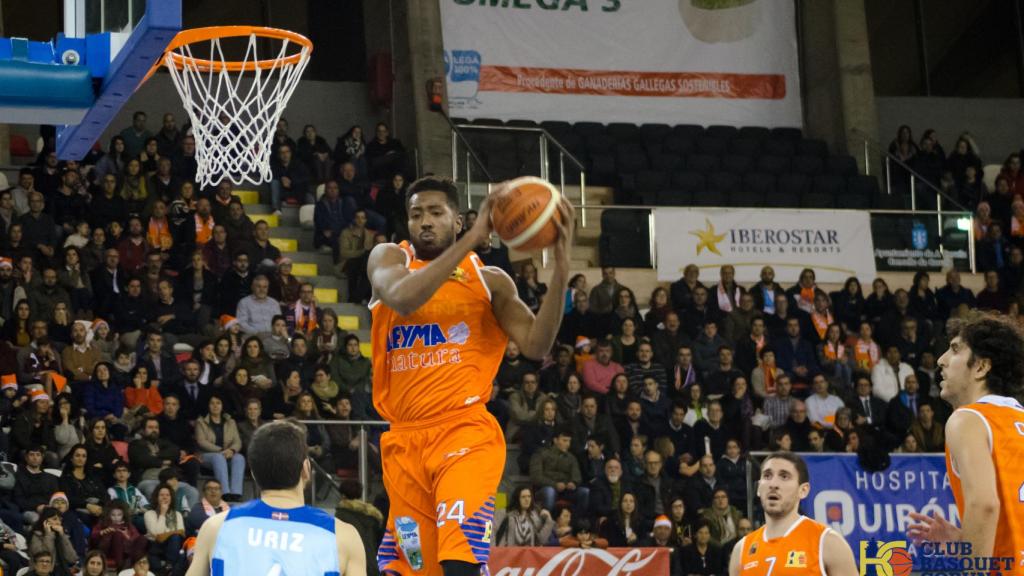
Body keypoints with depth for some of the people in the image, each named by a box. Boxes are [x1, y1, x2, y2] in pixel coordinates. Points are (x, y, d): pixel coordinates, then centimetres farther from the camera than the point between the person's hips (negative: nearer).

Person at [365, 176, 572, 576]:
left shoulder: (489, 281, 7)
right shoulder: (390, 258, 7)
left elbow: (536, 346, -5)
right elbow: (402, 298, -17)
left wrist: (560, 273, -17)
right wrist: (470, 241, -22)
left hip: (466, 431, -3)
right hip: (405, 439, 3)